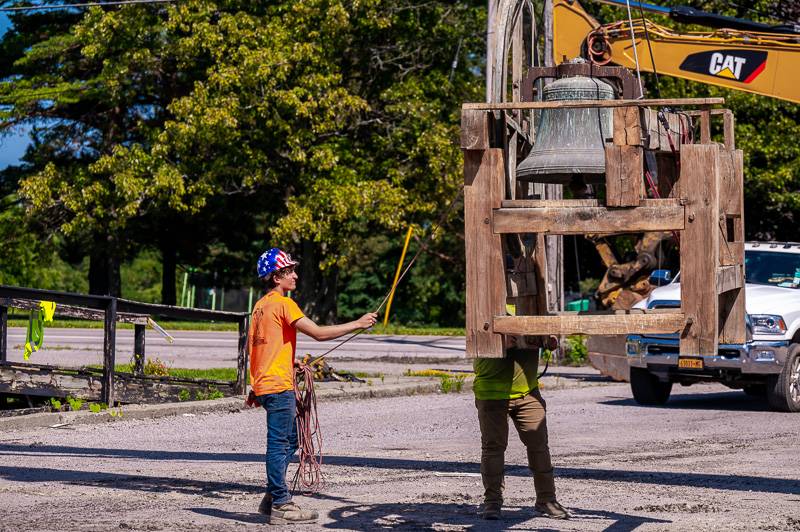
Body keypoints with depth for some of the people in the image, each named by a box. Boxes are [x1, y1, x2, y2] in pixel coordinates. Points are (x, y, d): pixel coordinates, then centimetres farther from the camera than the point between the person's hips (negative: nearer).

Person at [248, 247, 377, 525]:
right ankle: (280, 505, -3)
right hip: (278, 386, -9)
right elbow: (319, 333, -18)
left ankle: (272, 499, 18)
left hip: (263, 384, 9)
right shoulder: (283, 304, -13)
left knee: (289, 440, 17)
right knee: (279, 444, -6)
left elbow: (253, 346, 21)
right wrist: (358, 324, -12)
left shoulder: (260, 306, 15)